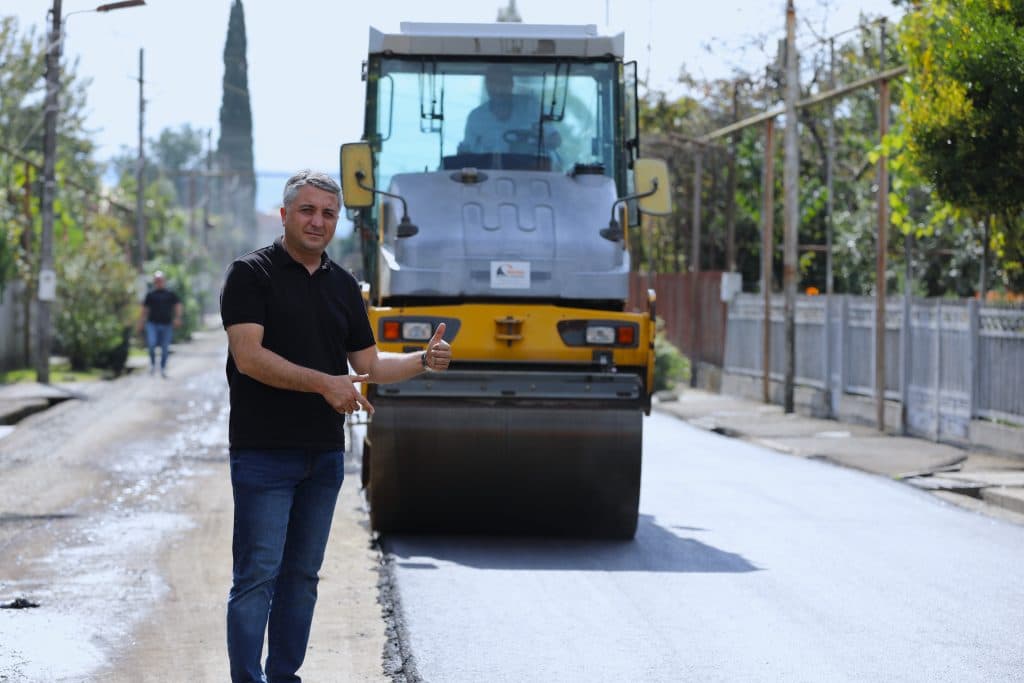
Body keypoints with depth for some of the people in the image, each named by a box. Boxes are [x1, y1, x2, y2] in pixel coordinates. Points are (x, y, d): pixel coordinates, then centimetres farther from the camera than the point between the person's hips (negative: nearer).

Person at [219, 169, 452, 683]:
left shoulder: (343, 285, 13)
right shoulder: (251, 274, -6)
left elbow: (369, 365, 15)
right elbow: (248, 356, -17)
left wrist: (423, 361, -3)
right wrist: (325, 383, -24)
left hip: (325, 454, 6)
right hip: (264, 453, -6)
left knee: (301, 575, 11)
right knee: (257, 576, -7)